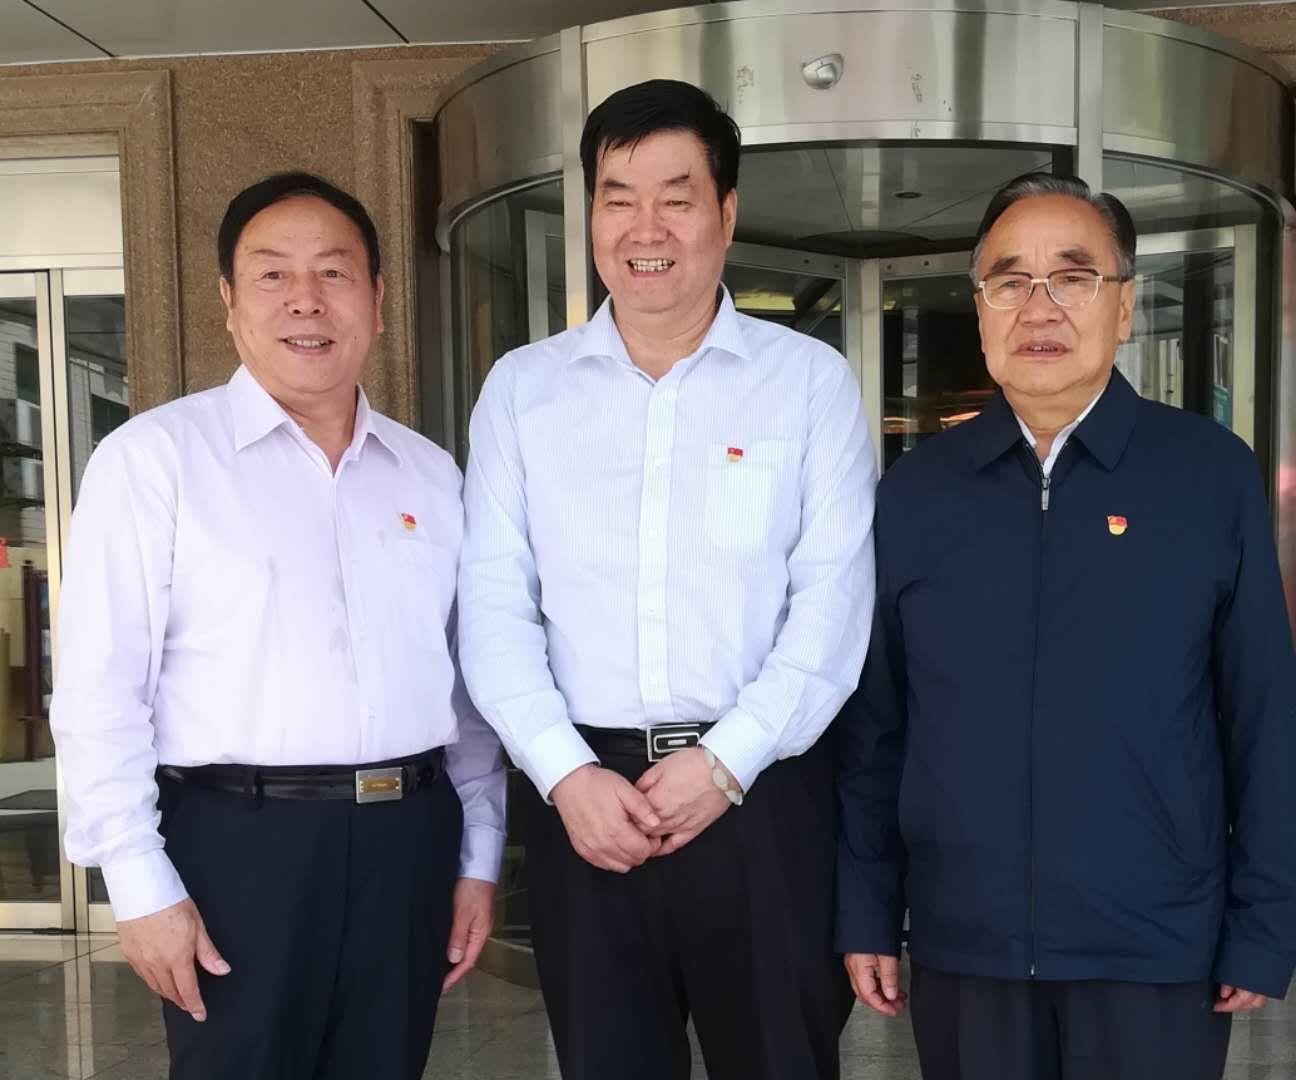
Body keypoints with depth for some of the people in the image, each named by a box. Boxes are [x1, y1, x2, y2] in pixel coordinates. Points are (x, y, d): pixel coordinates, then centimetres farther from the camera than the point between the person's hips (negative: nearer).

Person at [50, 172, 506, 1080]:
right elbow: (101, 690, -7)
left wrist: (479, 856, 11)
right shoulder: (154, 457, -4)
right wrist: (142, 886, -9)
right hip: (240, 839, -4)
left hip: (409, 839, 4)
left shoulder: (432, 475, 10)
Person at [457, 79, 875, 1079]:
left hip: (763, 792, -1)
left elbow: (833, 600, -5)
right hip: (582, 794, 2)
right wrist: (566, 774, -9)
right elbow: (494, 607, 2)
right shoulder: (521, 387, 6)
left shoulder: (812, 380, 1)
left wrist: (727, 758, -13)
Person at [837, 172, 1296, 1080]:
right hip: (961, 947, 2)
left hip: (1158, 950, -1)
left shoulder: (1212, 475, -5)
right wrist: (866, 911, 3)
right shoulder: (912, 493, 0)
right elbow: (873, 724, 3)